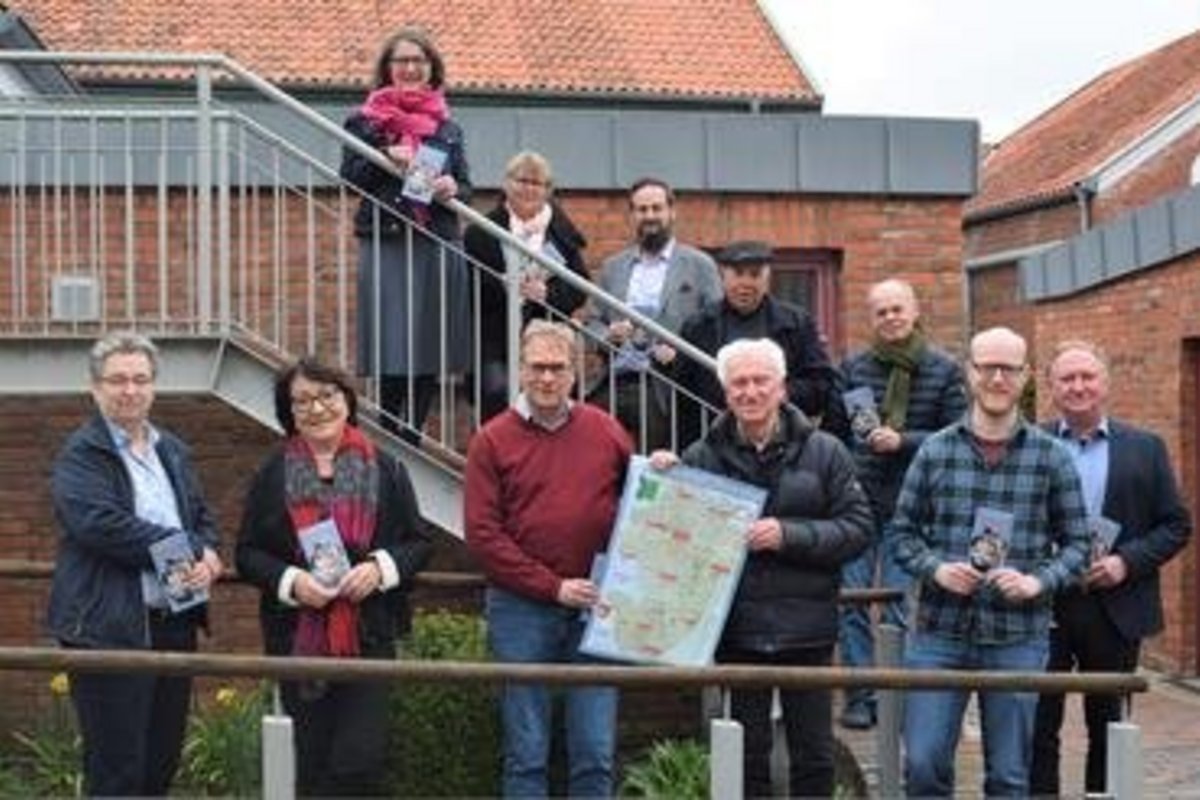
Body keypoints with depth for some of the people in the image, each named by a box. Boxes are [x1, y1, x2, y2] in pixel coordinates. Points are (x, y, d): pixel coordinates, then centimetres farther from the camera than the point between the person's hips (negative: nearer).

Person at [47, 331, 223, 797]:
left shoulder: (173, 452, 17)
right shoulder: (80, 454, -7)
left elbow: (202, 517, 19)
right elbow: (101, 524, -20)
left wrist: (206, 555, -5)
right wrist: (185, 551, -17)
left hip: (175, 624, 7)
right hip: (111, 630, -7)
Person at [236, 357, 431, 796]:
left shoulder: (383, 469, 4)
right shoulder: (273, 474, 6)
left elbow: (417, 543, 6)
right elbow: (248, 554, 5)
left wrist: (381, 567, -13)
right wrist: (290, 580, -12)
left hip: (368, 636, -1)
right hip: (299, 639, 1)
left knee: (361, 760, -8)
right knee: (313, 762, 10)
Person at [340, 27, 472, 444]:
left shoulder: (447, 126, 14)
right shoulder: (366, 120, 5)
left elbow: (465, 186, 14)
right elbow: (349, 176, -1)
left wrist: (453, 189, -7)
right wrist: (384, 157, -15)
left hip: (440, 245, 4)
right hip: (387, 245, -4)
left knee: (432, 351, 5)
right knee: (394, 350, -6)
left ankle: (413, 437, 16)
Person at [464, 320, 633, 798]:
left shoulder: (606, 432, 8)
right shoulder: (492, 441, 1)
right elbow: (482, 534, -6)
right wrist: (553, 587, -11)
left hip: (594, 607, 2)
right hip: (521, 609, -2)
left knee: (596, 754, 5)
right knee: (526, 755, 6)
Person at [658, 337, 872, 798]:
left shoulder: (823, 452, 1)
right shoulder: (702, 458, 2)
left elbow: (858, 528, -4)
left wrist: (789, 535, -16)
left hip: (806, 629, 0)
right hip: (736, 631, 0)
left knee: (814, 757, 9)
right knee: (747, 758, 12)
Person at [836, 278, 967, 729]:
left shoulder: (944, 371, 3)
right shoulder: (853, 367, 8)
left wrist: (902, 441, -13)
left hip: (909, 504, -2)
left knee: (900, 607, 0)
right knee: (852, 601, 3)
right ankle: (859, 697, 12)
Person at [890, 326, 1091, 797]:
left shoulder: (1051, 458, 2)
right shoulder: (935, 451, 3)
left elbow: (1076, 542, 5)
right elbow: (902, 532, 7)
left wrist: (1039, 582, -12)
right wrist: (935, 568, -11)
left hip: (1018, 639, 0)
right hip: (939, 633, 0)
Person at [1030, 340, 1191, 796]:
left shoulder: (1145, 448, 4)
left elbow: (1176, 525, 3)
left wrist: (1126, 561, -11)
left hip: (1115, 609, 1)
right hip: (1042, 607, -1)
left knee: (1108, 725, 12)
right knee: (1038, 725, 3)